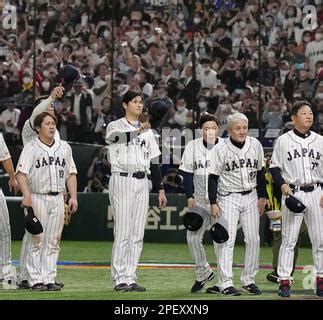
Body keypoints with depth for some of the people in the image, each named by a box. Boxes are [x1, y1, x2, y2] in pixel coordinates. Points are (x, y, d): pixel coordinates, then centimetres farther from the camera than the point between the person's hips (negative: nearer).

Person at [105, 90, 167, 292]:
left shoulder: (147, 131, 16)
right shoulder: (116, 126, -1)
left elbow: (154, 162, 17)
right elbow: (118, 137, -27)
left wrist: (160, 189, 11)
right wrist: (138, 132, -44)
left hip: (142, 183, 6)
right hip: (122, 181, -6)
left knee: (138, 234, 5)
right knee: (123, 232, -8)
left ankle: (130, 278, 9)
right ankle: (119, 279, -5)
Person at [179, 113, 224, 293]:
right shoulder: (193, 147, 1)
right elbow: (187, 173, 4)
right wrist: (190, 196, -4)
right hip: (200, 200, 3)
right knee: (193, 237, 0)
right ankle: (204, 273, 19)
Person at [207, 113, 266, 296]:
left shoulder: (255, 145, 1)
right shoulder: (221, 150, -10)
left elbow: (260, 172, 12)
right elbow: (213, 177, -6)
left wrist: (262, 197, 11)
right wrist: (213, 203, -11)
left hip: (250, 197, 4)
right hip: (228, 197, -4)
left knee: (254, 239, 3)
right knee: (227, 240, -8)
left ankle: (249, 280, 15)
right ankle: (226, 284, -6)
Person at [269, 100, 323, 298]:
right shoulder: (283, 141, 2)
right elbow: (274, 167, 5)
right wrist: (282, 185, -11)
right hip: (292, 193, -3)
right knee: (289, 239, -3)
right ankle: (284, 282, 0)